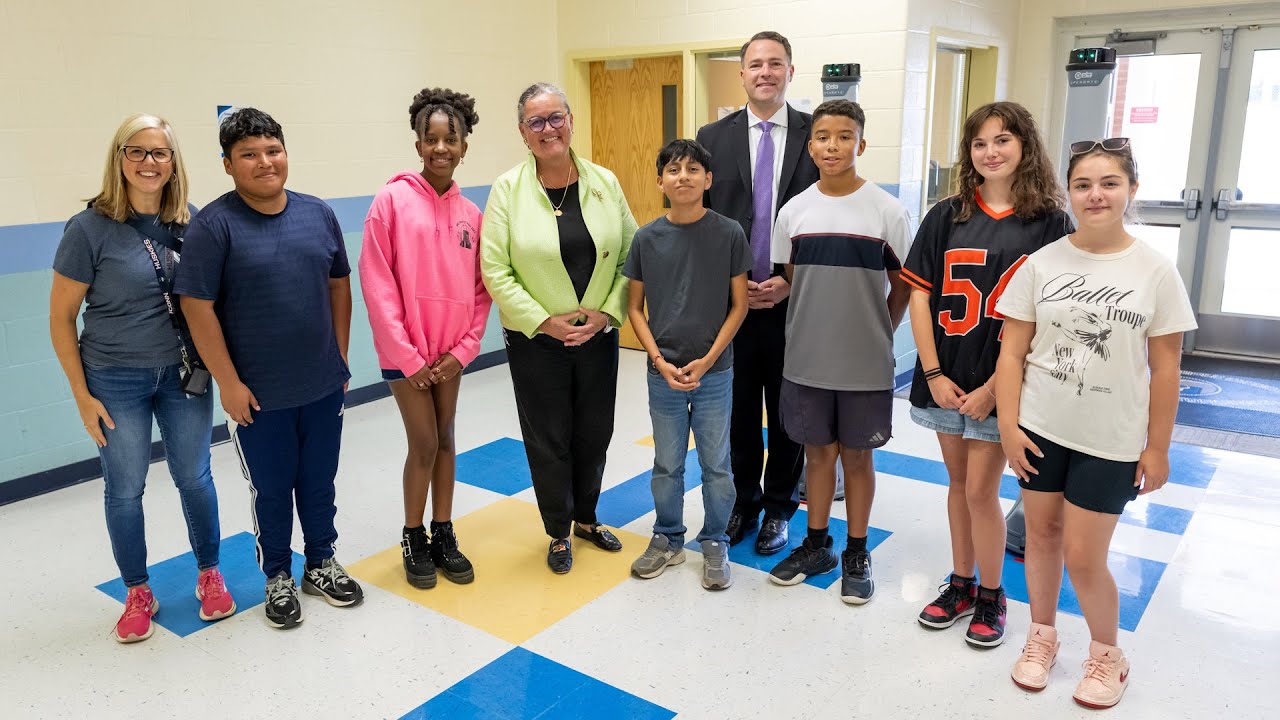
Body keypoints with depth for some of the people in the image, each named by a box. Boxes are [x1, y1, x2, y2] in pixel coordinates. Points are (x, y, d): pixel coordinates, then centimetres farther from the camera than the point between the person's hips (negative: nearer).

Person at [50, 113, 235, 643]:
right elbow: (61, 317, -5)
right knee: (125, 489, 9)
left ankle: (209, 575, 31)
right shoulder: (90, 228, -11)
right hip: (116, 380, -2)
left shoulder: (190, 224, -3)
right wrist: (82, 395, -6)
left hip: (184, 374, 2)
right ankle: (138, 594, 28)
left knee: (194, 477, 10)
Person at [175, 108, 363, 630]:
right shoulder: (213, 225, -11)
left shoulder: (318, 214, 3)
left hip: (324, 385, 4)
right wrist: (228, 383, -12)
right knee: (271, 488, 11)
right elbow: (198, 308, -12)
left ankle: (321, 563, 36)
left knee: (319, 481, 16)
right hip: (258, 394, -3)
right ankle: (278, 577, 31)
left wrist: (340, 355, 8)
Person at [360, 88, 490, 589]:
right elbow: (377, 283, -12)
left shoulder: (470, 213, 2)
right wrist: (406, 355, -13)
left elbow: (480, 288, 5)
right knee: (424, 444, 1)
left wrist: (463, 349, -4)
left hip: (452, 351, 4)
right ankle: (414, 539, 21)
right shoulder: (393, 199, -10)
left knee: (445, 439, 13)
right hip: (406, 352, -4)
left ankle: (444, 535, 28)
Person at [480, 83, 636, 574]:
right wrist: (544, 321, -15)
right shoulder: (508, 189, -7)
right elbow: (495, 270, -10)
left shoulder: (604, 182, 0)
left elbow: (630, 256, 2)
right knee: (548, 440, 8)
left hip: (598, 336, 3)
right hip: (535, 340, -2)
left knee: (594, 433, 14)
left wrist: (607, 313, -9)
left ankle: (586, 518, 37)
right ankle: (558, 533, 28)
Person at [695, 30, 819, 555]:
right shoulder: (712, 137, 3)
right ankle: (744, 500, 32)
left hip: (794, 300, -1)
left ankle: (779, 507, 29)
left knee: (787, 412, 11)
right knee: (738, 409, 13)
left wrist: (792, 282, -10)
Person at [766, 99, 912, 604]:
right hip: (806, 360, 2)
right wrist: (812, 330, 5)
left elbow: (902, 284, 1)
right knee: (818, 450, 14)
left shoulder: (887, 211, -8)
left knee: (856, 455, 10)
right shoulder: (794, 211, 0)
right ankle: (816, 545, 31)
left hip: (865, 364, -2)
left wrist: (875, 334, 0)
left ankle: (857, 554, 26)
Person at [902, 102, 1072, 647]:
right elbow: (919, 295, 1)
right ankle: (961, 585, 30)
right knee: (959, 483, 14)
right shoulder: (946, 217, 3)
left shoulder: (1049, 223, -5)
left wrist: (995, 388, -13)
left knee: (980, 489, 0)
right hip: (945, 380, 3)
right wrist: (933, 374, -7)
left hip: (1003, 383, -3)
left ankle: (991, 596, 22)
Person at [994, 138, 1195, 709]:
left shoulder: (1155, 271, -6)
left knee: (1083, 556, 1)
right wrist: (1008, 425, -6)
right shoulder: (1042, 263, -3)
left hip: (1111, 440, -2)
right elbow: (1012, 351, -1)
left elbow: (1165, 367, -2)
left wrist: (1157, 448, -1)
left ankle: (1107, 655, 29)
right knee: (1042, 535, 13)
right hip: (1040, 428, 2)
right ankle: (1042, 636, 36)